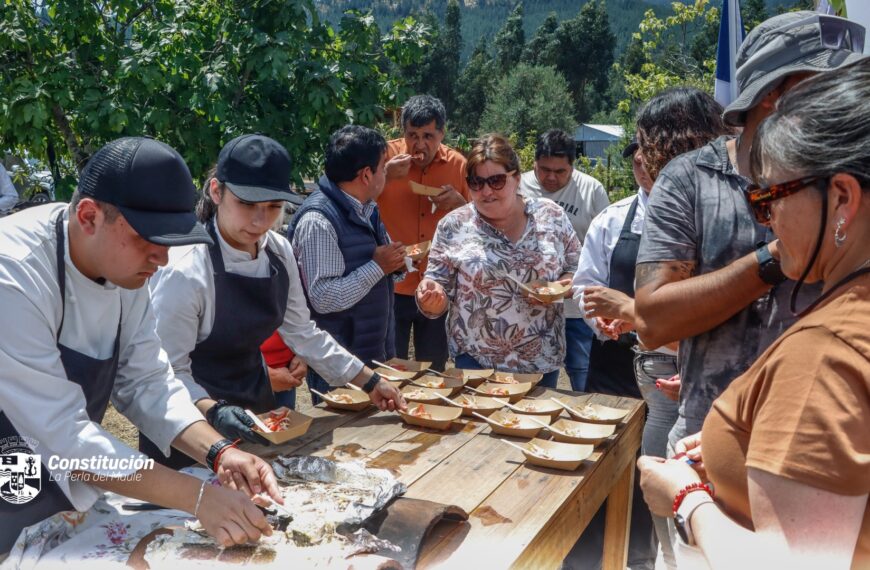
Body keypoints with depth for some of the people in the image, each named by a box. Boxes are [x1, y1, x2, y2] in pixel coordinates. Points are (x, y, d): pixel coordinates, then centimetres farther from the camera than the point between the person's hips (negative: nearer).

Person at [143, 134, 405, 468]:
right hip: (195, 429, -6)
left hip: (255, 405, 6)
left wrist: (369, 382, 5)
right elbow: (170, 371, -20)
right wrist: (213, 411, -37)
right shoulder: (185, 269, -25)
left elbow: (303, 334, 4)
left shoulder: (279, 252, -6)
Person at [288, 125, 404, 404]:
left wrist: (393, 264, -1)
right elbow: (324, 298, -25)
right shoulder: (318, 220, -20)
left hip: (378, 352, 9)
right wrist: (377, 266, -19)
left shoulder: (366, 208, 9)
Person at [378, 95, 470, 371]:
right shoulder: (387, 155, -7)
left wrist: (459, 203, -13)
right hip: (392, 285, -2)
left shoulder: (458, 164, 0)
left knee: (433, 372, 16)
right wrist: (386, 176, -25)